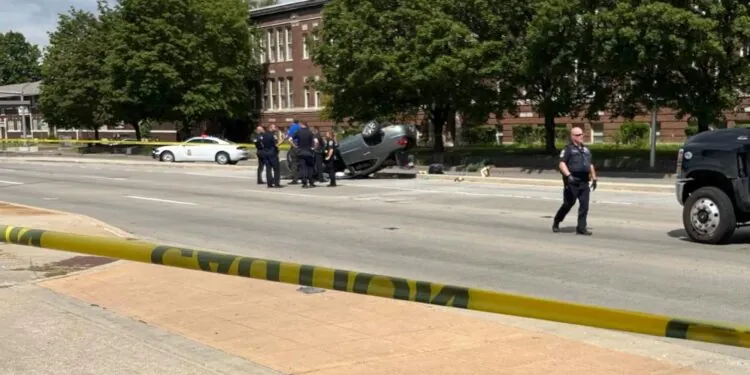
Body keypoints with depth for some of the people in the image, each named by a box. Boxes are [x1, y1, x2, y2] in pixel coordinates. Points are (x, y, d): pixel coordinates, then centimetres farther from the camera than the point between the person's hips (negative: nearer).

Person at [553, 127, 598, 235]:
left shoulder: (586, 149, 17)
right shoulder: (568, 149, -4)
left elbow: (590, 165, 24)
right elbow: (562, 164, -14)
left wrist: (594, 178, 20)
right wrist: (568, 175, -27)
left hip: (584, 182, 6)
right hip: (572, 182, -6)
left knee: (584, 205, -2)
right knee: (568, 204, 1)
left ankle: (581, 227, 2)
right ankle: (556, 222, 22)